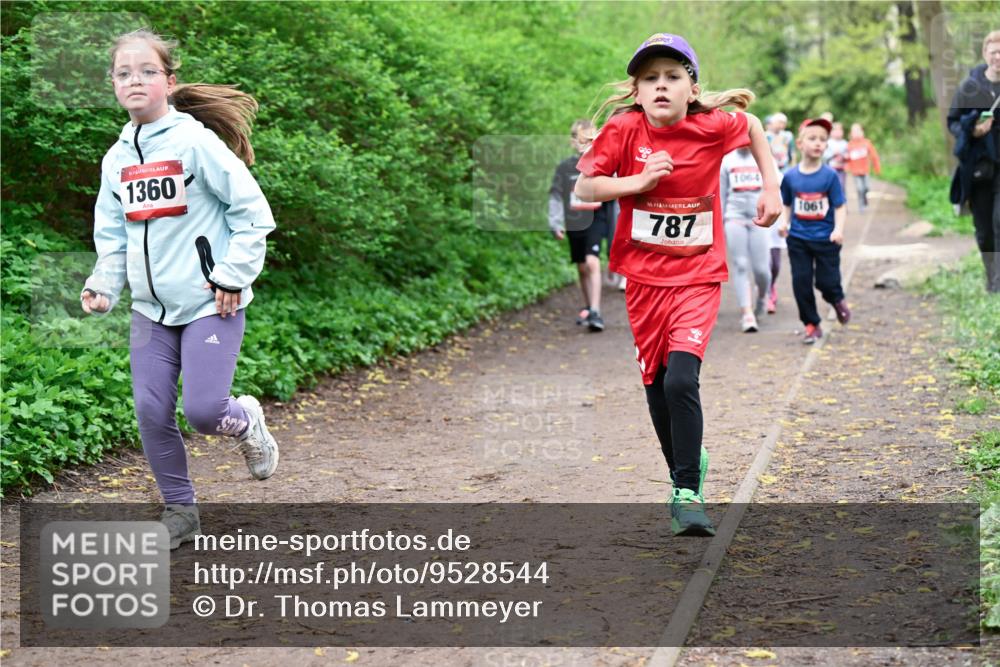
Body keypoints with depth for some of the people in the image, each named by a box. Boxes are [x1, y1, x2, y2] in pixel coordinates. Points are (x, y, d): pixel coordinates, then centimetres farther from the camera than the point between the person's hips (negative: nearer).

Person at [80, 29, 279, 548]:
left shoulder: (196, 141, -10)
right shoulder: (117, 158, 8)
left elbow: (252, 210, -9)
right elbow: (112, 233, 15)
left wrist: (233, 276, -11)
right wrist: (103, 286, 0)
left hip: (209, 304, -5)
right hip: (151, 307, 6)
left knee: (203, 411, -13)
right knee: (151, 411, 2)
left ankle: (244, 420, 23)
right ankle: (180, 510, 21)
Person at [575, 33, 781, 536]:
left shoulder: (712, 126, -9)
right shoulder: (623, 129, -9)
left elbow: (752, 126, 13)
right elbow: (584, 187, -6)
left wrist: (771, 188, 9)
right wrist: (639, 181, -19)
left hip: (698, 277, -2)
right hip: (644, 277, 2)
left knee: (681, 379, -20)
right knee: (656, 386, 11)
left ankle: (687, 492, -9)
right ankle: (686, 467, 36)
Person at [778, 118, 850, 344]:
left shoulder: (830, 176, -7)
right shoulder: (790, 176, -1)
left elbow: (839, 206, -6)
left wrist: (839, 230, -19)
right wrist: (784, 222, -5)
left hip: (825, 239, -2)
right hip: (798, 239, 2)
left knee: (827, 282, 1)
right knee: (801, 281, 1)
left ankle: (838, 301, 37)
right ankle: (812, 325, 14)